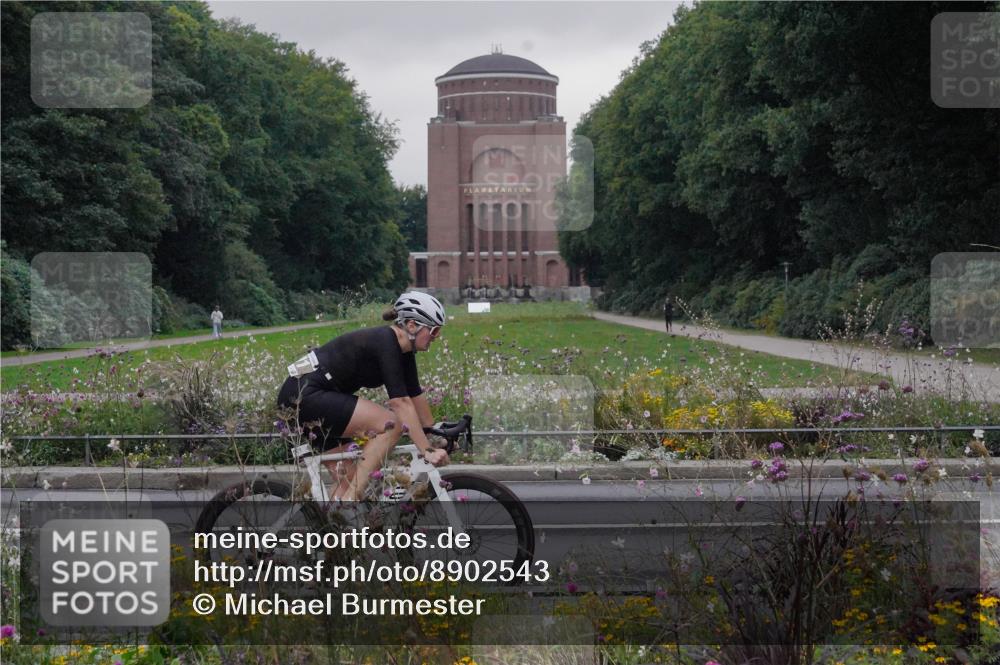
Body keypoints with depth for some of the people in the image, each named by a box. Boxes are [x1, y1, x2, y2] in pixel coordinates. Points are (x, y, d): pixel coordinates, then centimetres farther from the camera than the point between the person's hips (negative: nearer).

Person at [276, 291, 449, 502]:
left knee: (351, 479, 9)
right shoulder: (385, 342, -18)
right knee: (390, 424, -18)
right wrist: (427, 451, -25)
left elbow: (416, 396, 19)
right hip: (305, 395, -10)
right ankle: (349, 500, -16)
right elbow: (401, 403, -23)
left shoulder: (403, 350, 10)